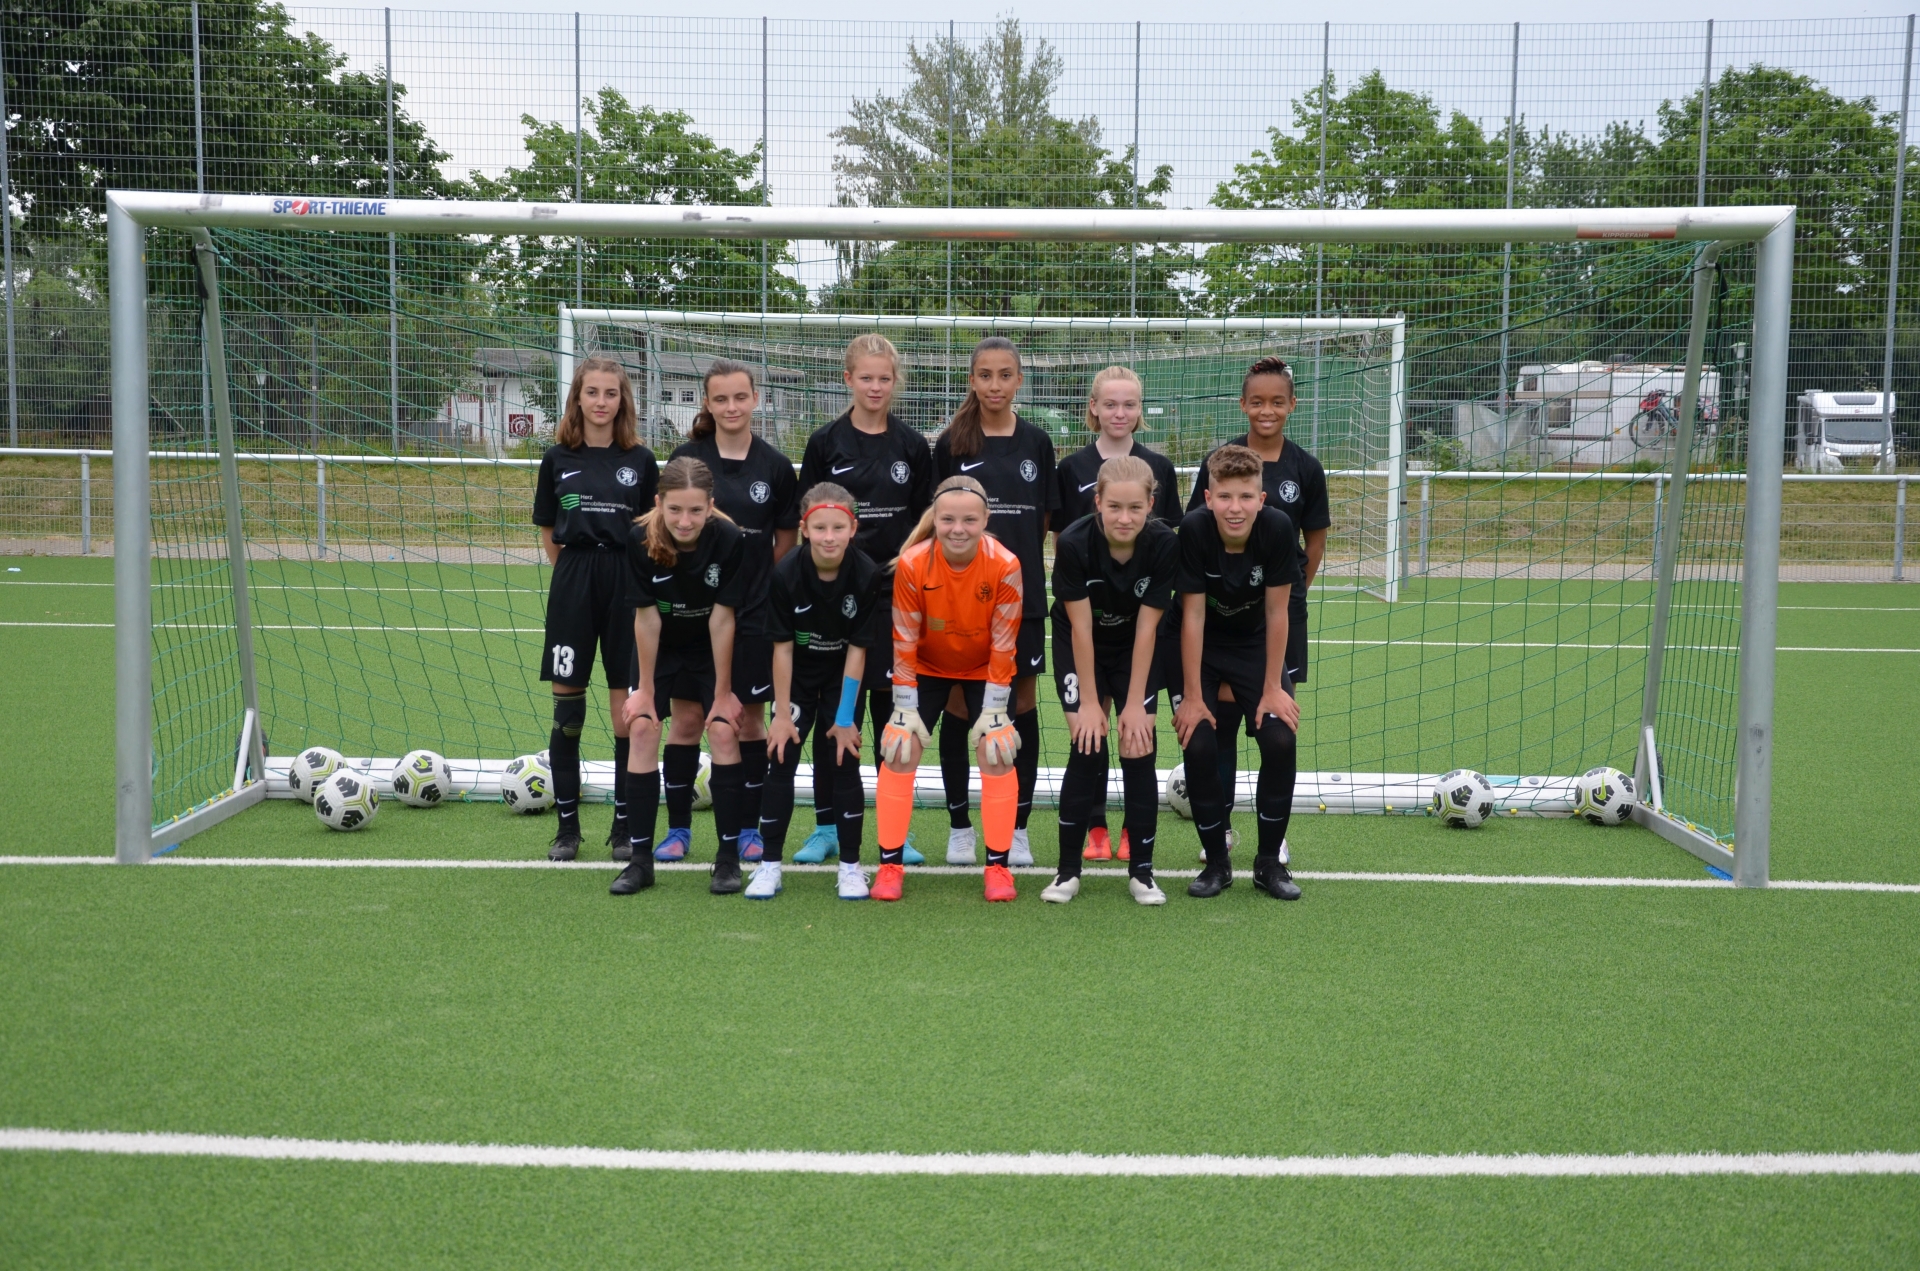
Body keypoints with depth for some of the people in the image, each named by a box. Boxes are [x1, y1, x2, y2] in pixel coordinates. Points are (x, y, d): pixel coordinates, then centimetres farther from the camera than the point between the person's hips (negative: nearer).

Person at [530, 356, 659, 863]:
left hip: (628, 586, 0)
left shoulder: (640, 461, 3)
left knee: (628, 713, 2)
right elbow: (548, 533, 11)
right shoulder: (558, 459, 4)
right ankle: (567, 825, 15)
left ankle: (624, 826, 13)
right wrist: (575, 573, 3)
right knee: (567, 712, 3)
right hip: (572, 587, 0)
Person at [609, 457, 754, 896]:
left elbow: (722, 618, -21)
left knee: (723, 730, -12)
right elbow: (646, 617, -16)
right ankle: (640, 857, 0)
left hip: (714, 647, -1)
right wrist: (645, 689, -9)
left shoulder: (730, 540, -28)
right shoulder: (641, 542, -26)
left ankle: (729, 857, -1)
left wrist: (722, 692, -14)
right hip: (660, 645, 1)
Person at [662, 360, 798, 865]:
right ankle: (678, 829, 16)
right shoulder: (687, 458, 0)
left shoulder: (775, 466, 1)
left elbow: (786, 540, 8)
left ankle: (748, 829, 18)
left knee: (751, 716, 6)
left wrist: (769, 589, 1)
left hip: (754, 611, 0)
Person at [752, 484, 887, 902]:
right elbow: (782, 647, -15)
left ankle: (851, 865, 9)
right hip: (797, 676, 1)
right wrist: (782, 714, -12)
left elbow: (857, 649, -17)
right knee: (781, 759, -3)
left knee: (843, 762, -3)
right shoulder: (786, 573, -23)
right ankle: (769, 864, 7)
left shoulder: (867, 575, -24)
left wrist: (845, 718, -14)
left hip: (843, 677, 0)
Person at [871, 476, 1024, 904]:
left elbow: (1003, 645, -18)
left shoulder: (1005, 565, -28)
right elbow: (905, 641, -17)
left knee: (997, 750, -12)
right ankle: (890, 864, 3)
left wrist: (994, 708, -17)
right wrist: (905, 706, -16)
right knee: (899, 749, -9)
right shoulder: (912, 563, -27)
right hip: (928, 668, 1)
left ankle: (999, 865, 2)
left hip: (985, 670, 0)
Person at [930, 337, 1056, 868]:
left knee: (1022, 701, 5)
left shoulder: (1036, 443, 5)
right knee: (958, 703, 4)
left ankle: (1017, 829, 15)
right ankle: (959, 826, 16)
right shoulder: (951, 444, 1)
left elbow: (1046, 520, 10)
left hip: (1021, 591, 1)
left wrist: (1028, 565, 2)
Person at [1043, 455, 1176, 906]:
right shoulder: (1074, 543, -28)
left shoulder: (1164, 545, -24)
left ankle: (1141, 871, 5)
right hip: (1081, 649, -1)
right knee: (1087, 748, -10)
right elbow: (1080, 627, -21)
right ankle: (1068, 870, 1)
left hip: (1136, 651, 1)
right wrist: (1089, 701, -17)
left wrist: (1135, 703, -16)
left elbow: (1146, 629, -19)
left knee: (1138, 749, -7)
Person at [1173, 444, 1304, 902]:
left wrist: (1273, 688, -12)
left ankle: (1270, 861, 5)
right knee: (1199, 745, -15)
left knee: (1281, 740, -14)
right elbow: (1193, 615, -22)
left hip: (1256, 644, 1)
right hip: (1202, 648, -1)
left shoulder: (1278, 528, -24)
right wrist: (1192, 697, -19)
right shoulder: (1193, 530, -27)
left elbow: (1276, 613, -16)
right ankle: (1216, 862, 4)